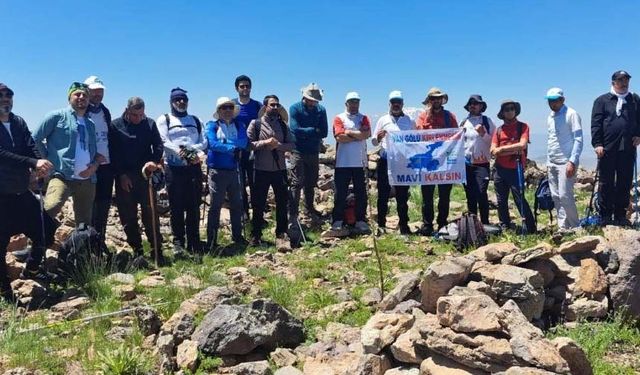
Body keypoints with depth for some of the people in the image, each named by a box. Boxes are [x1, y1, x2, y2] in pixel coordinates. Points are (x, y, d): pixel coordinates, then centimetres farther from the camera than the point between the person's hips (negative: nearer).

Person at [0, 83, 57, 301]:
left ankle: (31, 269, 35)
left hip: (22, 191, 6)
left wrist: (39, 164, -23)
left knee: (45, 231, 9)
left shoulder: (19, 122, 8)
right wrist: (33, 163, -28)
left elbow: (31, 146, -2)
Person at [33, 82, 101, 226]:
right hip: (62, 176, -5)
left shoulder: (90, 124, 18)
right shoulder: (57, 116, 2)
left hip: (87, 179, 6)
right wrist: (48, 159, -3)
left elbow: (99, 150, 21)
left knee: (85, 223, 11)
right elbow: (35, 138, 0)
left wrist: (95, 164, 1)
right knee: (51, 207, -34)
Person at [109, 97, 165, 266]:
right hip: (125, 177, 0)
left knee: (151, 214, -1)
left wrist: (154, 161, -17)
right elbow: (113, 152, 0)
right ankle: (138, 252, 12)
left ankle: (157, 251, 5)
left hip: (145, 175, 0)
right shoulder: (116, 125, 0)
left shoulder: (150, 124, 4)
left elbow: (158, 145, 3)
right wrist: (121, 174, -6)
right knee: (128, 217, 3)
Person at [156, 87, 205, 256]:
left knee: (194, 206, 4)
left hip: (194, 167, 3)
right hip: (174, 168, -3)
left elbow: (203, 142, 7)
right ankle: (178, 242, 5)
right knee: (177, 207, -3)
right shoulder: (164, 119, 7)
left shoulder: (195, 120, 18)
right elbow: (164, 142, -7)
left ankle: (194, 242, 11)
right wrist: (180, 153, -23)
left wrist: (191, 148, -14)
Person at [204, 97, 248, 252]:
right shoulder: (212, 125, 0)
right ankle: (211, 241, 4)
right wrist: (232, 148, -16)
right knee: (215, 205, -1)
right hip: (217, 170, -4)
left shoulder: (239, 125, 10)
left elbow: (243, 142, -8)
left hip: (234, 170, 4)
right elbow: (213, 144, -17)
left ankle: (237, 236, 26)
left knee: (237, 204, 12)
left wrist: (223, 143, -16)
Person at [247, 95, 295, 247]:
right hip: (261, 170, -3)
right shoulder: (256, 123, 0)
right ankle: (255, 235, 14)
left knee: (282, 202, 8)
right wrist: (265, 142, -18)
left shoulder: (283, 125, 10)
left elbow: (292, 144, 3)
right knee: (258, 203, 3)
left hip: (280, 169, 3)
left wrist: (278, 145, -14)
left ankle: (281, 234, 20)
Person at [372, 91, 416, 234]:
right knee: (383, 194, 0)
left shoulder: (410, 121, 12)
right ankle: (381, 225, 6)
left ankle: (404, 225, 13)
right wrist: (378, 138, -15)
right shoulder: (383, 120, 8)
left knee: (402, 194, 6)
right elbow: (374, 142, 8)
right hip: (385, 160, -1)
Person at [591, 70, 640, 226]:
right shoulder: (602, 100, 4)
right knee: (606, 184, 2)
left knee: (625, 183, 6)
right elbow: (595, 124, -2)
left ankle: (621, 215, 16)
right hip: (607, 149, -3)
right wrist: (597, 144, -10)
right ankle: (606, 216, 9)